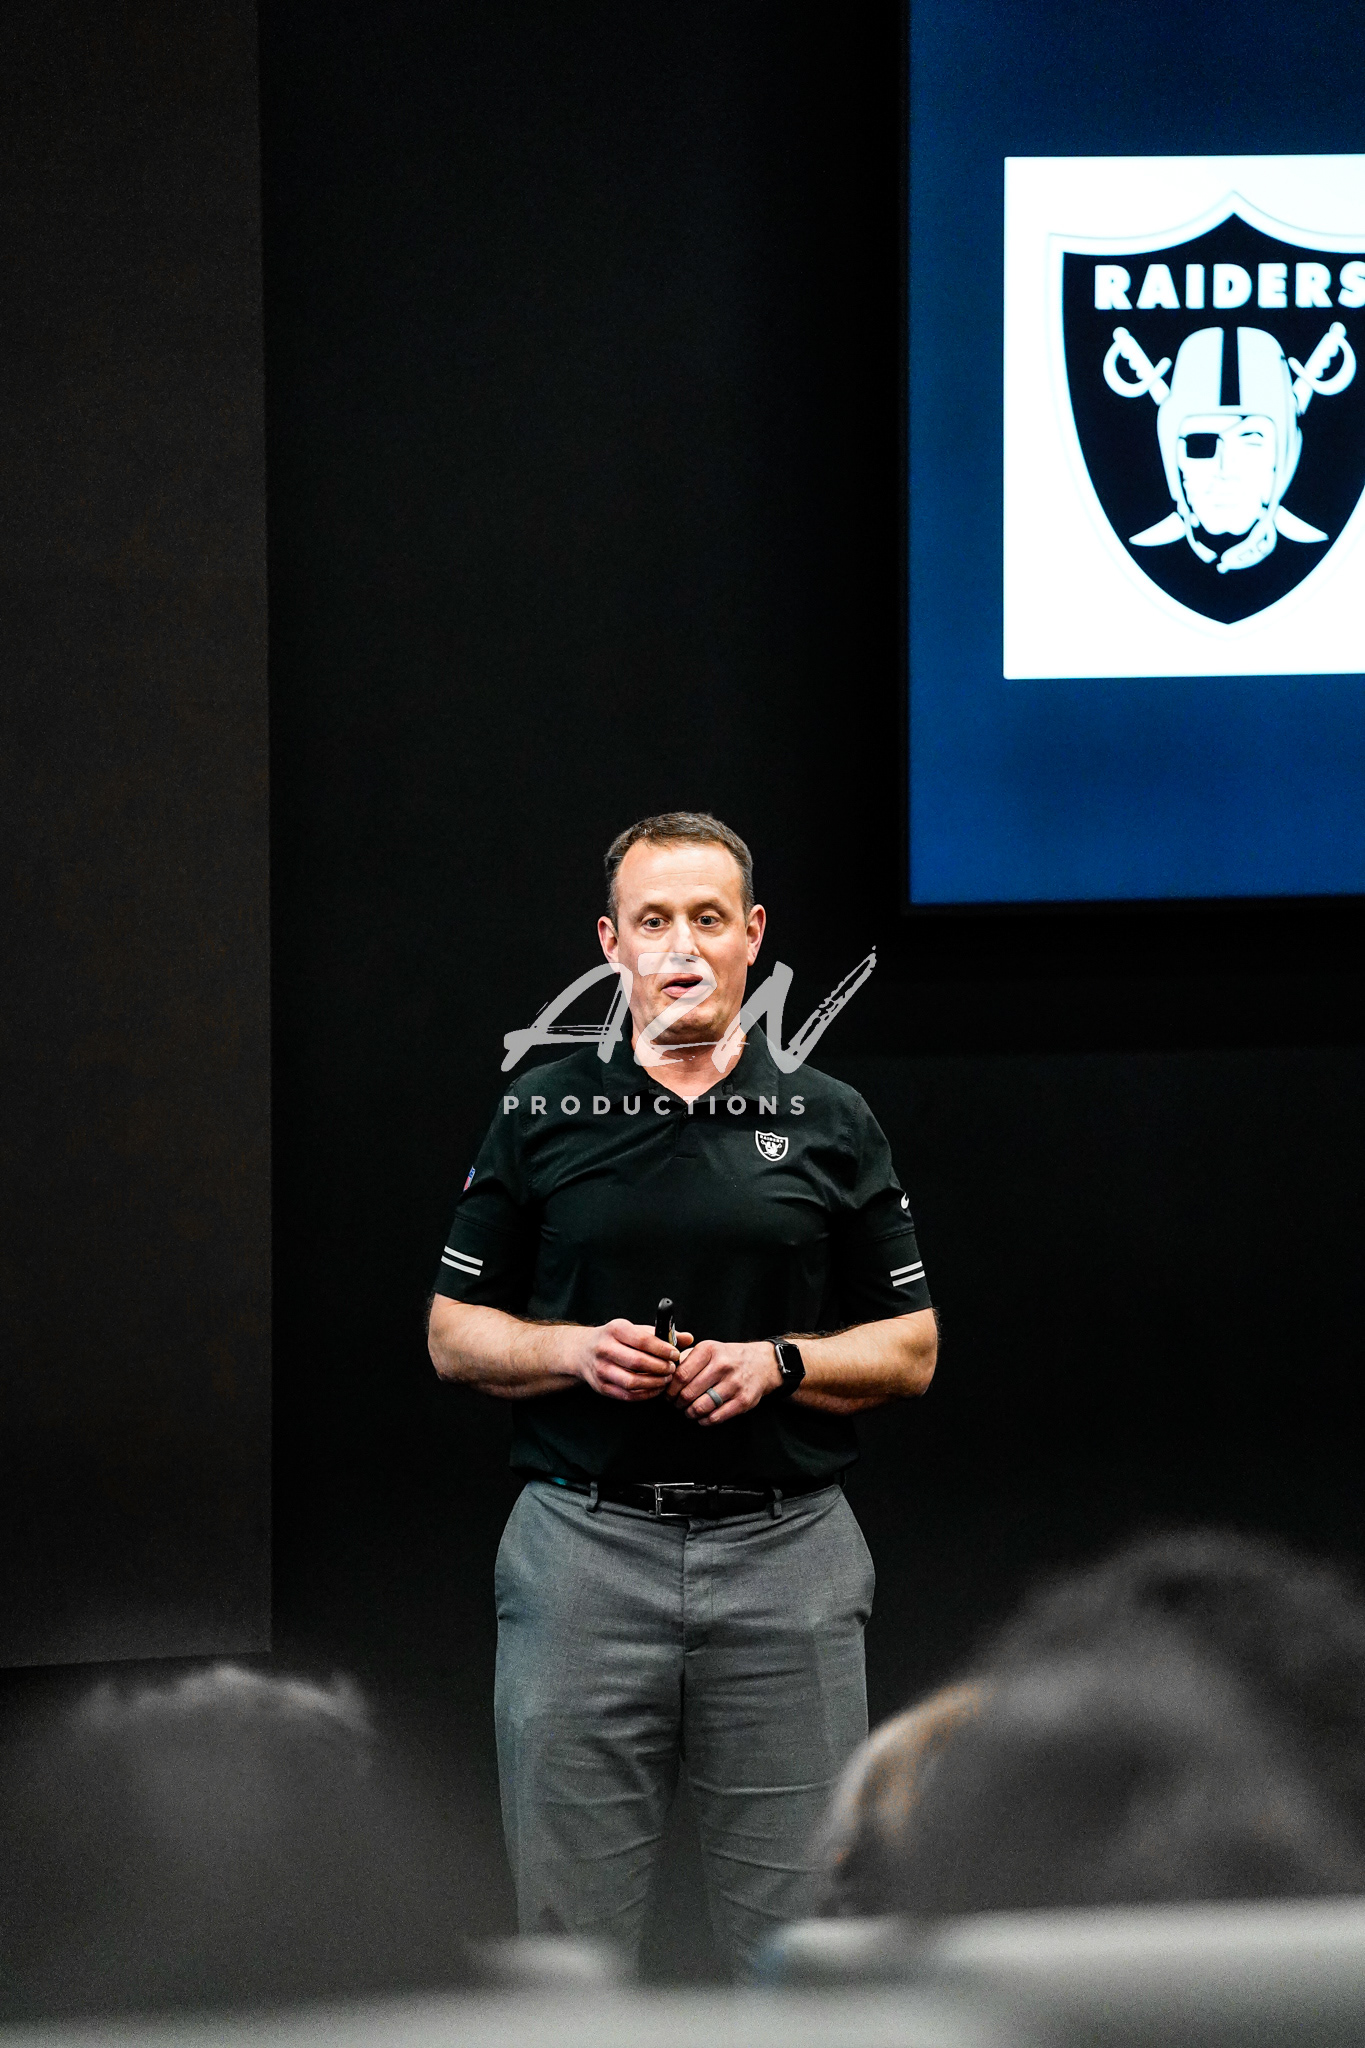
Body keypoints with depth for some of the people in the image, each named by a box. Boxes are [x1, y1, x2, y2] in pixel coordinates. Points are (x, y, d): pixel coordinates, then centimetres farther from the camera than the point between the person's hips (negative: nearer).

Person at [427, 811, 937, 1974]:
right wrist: (576, 1349, -10)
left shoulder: (831, 1124, 7)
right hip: (585, 1548, 0)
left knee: (797, 1932, 2)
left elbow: (910, 1351, 8)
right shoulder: (541, 1117, 7)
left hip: (786, 1558, 0)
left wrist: (779, 1362, -10)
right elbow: (455, 1334, 9)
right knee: (573, 1929, 3)